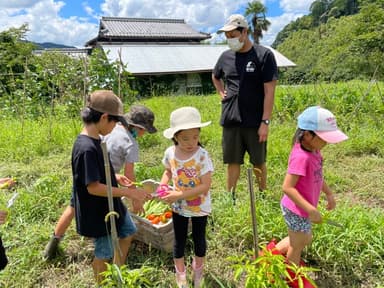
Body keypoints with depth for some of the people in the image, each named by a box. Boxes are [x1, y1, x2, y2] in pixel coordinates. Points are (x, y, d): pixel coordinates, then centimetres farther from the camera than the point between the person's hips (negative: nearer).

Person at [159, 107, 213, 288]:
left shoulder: (202, 155, -26)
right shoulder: (170, 152, -13)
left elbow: (205, 186, -26)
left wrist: (179, 195, -31)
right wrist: (162, 186, -13)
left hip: (199, 207, -3)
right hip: (178, 206, 3)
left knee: (199, 238, 20)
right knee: (179, 240, 18)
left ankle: (198, 268, 49)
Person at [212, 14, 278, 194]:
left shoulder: (264, 55, -6)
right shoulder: (226, 56, 7)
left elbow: (269, 91, -10)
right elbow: (215, 77, 28)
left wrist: (265, 122, -14)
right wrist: (222, 93, 11)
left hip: (255, 122, -3)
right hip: (230, 120, 4)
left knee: (258, 162, 11)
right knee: (232, 162, 10)